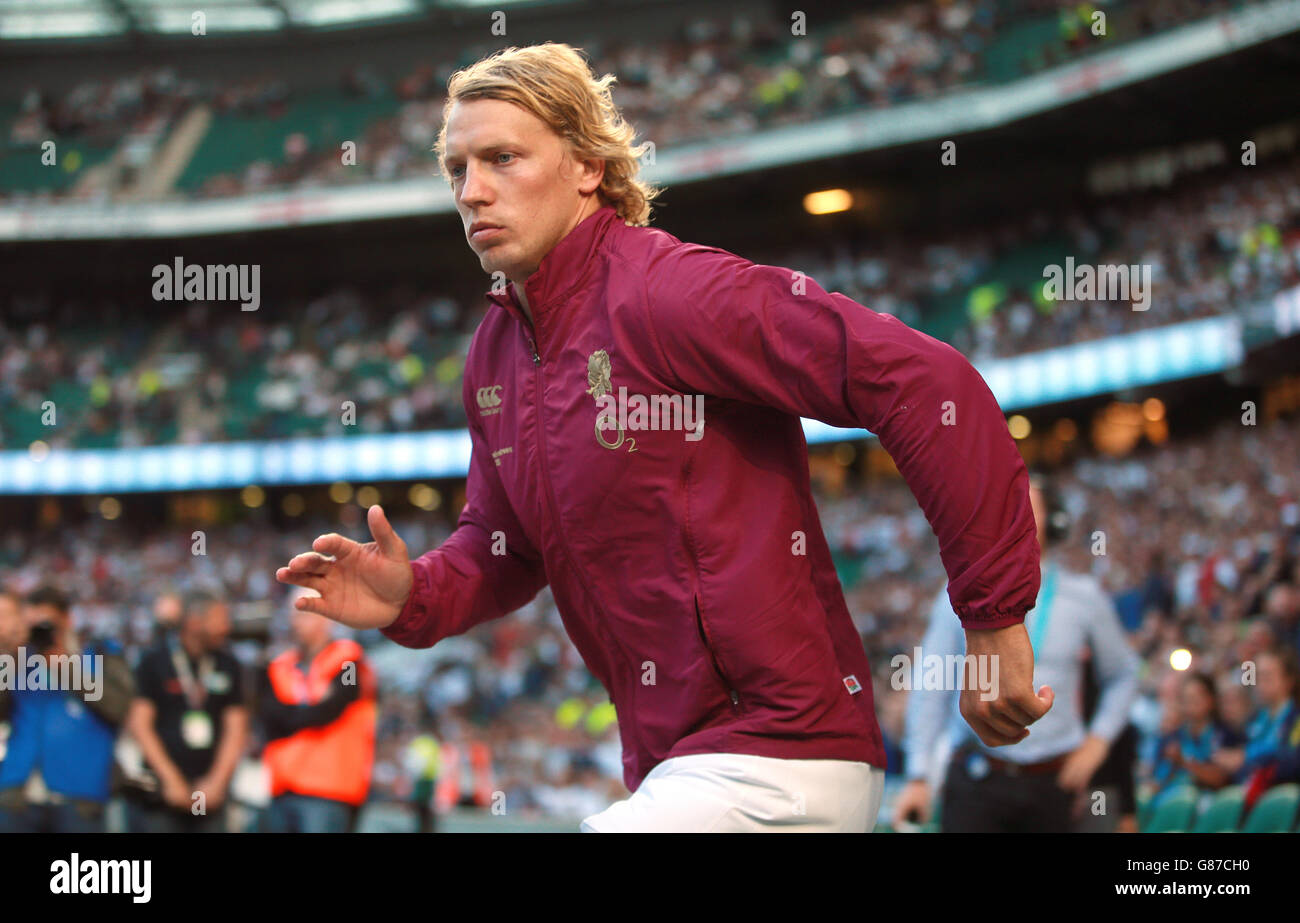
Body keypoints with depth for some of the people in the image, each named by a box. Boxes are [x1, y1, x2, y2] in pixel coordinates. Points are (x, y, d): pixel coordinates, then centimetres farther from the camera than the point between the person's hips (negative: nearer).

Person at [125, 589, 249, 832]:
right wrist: (170, 780, -10)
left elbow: (236, 729, 8)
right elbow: (138, 724, -6)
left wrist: (216, 781, -3)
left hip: (210, 796, 4)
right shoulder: (154, 662, -2)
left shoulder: (228, 666, 10)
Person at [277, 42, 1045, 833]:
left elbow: (929, 383, -23)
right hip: (675, 772, 9)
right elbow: (501, 547, 23)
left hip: (779, 761, -9)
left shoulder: (669, 293, -17)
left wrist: (994, 618, -22)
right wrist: (413, 597, 0)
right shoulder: (495, 354, 12)